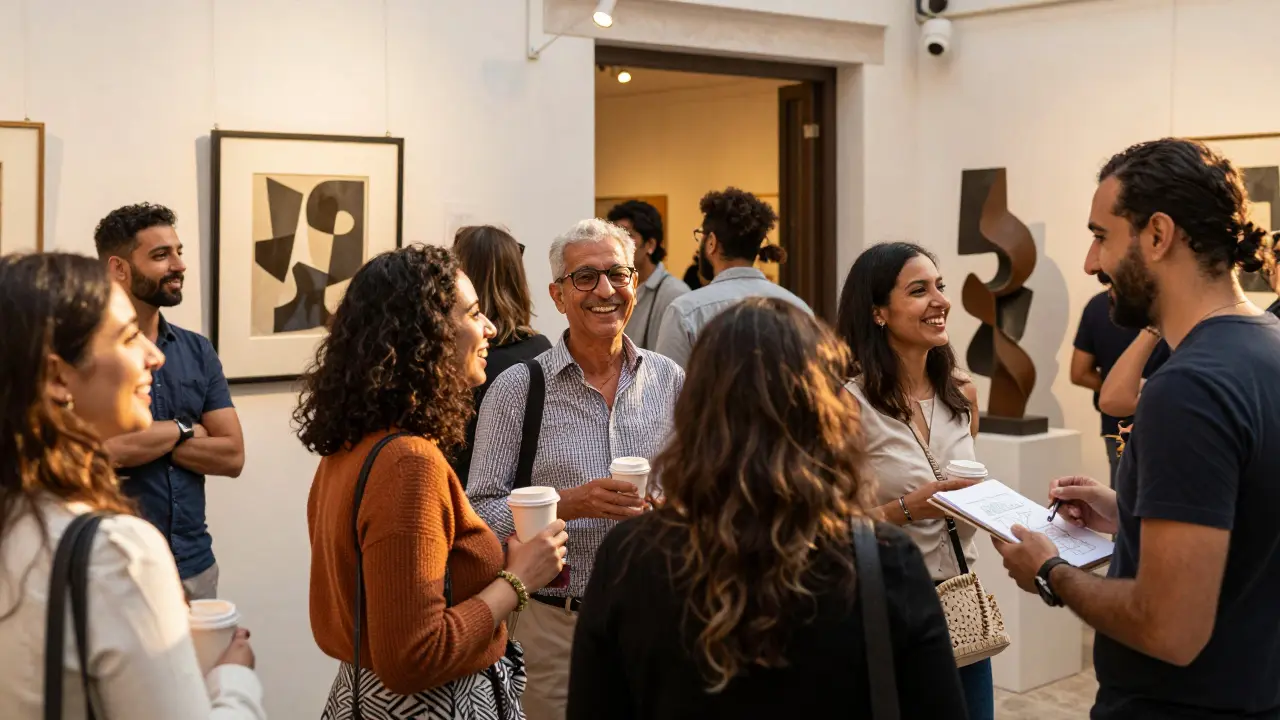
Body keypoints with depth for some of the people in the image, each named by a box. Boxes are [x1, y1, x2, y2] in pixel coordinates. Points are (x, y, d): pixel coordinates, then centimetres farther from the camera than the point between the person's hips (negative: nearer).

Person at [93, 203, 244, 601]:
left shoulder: (197, 350, 7)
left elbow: (232, 455, 0)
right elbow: (102, 447, -22)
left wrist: (141, 439, -10)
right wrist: (183, 429, -7)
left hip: (196, 565, 5)